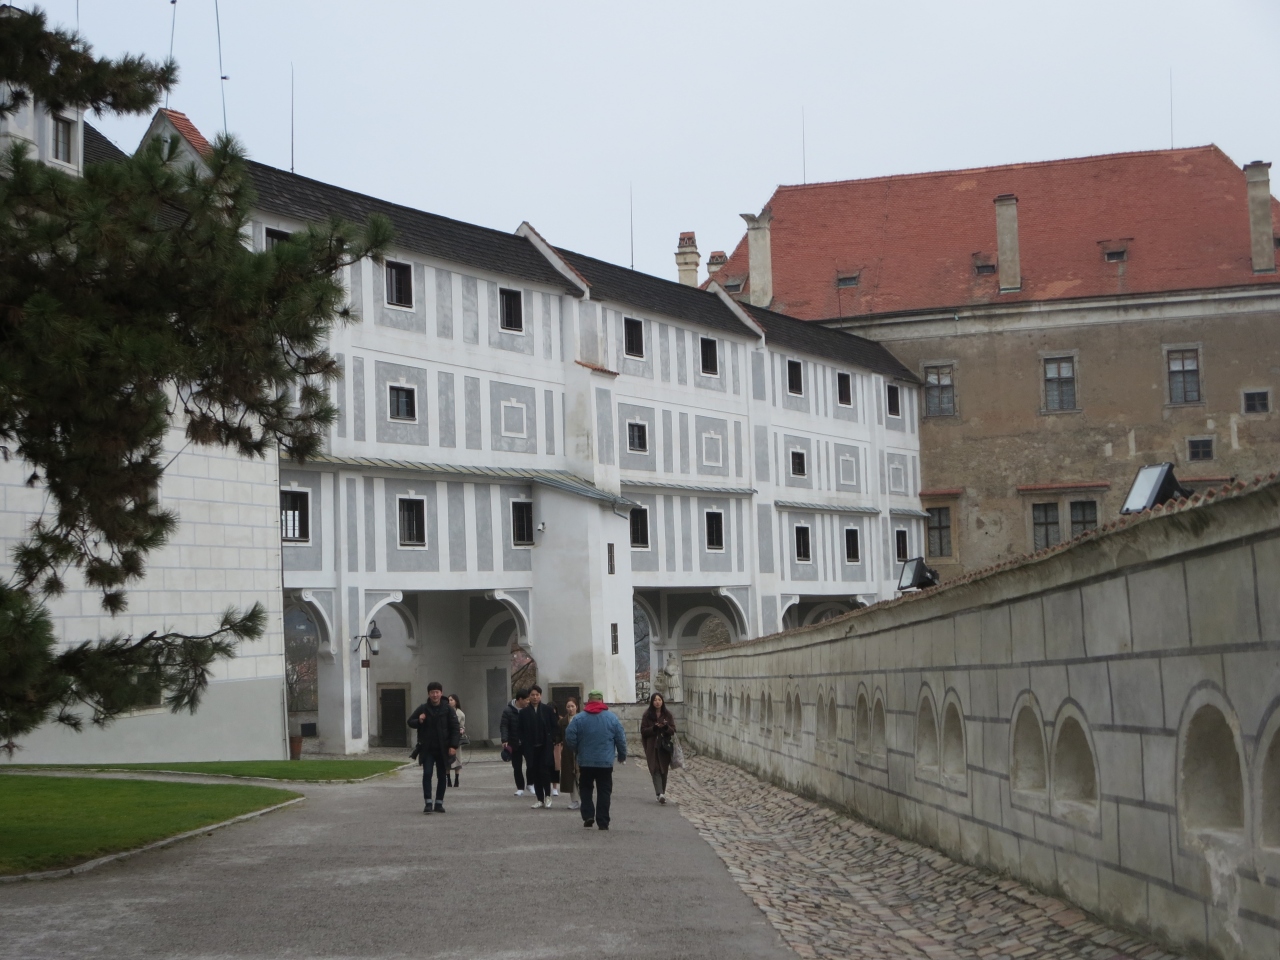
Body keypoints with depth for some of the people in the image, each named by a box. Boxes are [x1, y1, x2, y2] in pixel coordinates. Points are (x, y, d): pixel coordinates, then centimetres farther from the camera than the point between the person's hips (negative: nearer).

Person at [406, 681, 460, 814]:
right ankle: (428, 803, -6)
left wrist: (453, 746, -14)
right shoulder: (423, 709, 2)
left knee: (442, 776, 6)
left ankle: (439, 803, 16)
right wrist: (419, 721, -10)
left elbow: (455, 728, -5)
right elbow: (410, 722, 13)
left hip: (443, 749, 0)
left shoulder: (448, 709, -2)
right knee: (427, 774, -9)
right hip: (427, 749, 0)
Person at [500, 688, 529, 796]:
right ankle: (520, 788, 15)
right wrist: (505, 740, -24)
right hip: (514, 744, -1)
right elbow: (503, 726, -12)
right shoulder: (508, 710, -7)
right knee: (517, 767, 6)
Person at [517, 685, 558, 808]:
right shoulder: (524, 712, 4)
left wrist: (551, 740, -6)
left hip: (546, 747, -2)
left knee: (544, 771, -8)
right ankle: (540, 799, 13)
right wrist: (524, 744, -4)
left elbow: (555, 727, 3)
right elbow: (521, 730, 6)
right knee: (535, 773, 5)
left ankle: (547, 796, 7)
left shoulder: (548, 709, 1)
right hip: (531, 747, 2)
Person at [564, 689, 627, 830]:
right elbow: (621, 739, 1)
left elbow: (569, 737, -7)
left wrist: (577, 750, 10)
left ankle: (588, 815, 2)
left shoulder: (579, 718, -4)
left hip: (585, 762, 0)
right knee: (604, 792, 4)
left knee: (585, 789, 15)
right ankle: (603, 822, 2)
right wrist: (622, 756, 14)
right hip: (606, 762, 0)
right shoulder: (612, 718, -1)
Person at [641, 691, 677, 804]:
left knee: (664, 770, 7)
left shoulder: (667, 715, 4)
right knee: (656, 770, -13)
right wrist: (654, 728, -17)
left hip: (665, 747, 2)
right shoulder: (647, 715, 0)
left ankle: (662, 792, 20)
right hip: (652, 747, -2)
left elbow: (673, 730, 1)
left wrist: (666, 726, -19)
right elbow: (643, 731, -3)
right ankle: (660, 794, -23)